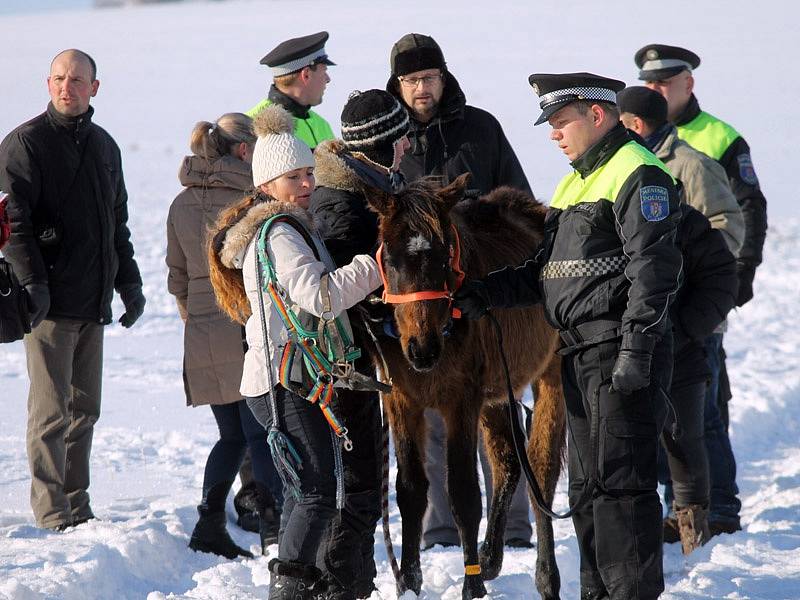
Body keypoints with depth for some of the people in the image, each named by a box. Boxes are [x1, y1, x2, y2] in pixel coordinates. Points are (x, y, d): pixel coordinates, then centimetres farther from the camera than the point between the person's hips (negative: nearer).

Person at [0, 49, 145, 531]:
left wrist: (128, 281, 19)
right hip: (50, 301, -7)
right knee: (51, 411, -6)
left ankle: (76, 505, 16)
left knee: (84, 409, 10)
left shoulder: (104, 145, 16)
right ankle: (52, 512, -4)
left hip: (93, 302, 7)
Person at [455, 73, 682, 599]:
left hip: (622, 354, -10)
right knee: (587, 485, 14)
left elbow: (653, 270, -18)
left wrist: (635, 350, -23)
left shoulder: (639, 175, -10)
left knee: (620, 480, -9)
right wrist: (483, 295, 7)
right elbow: (543, 272, 21)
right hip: (581, 353, 10)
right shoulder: (575, 182, 21)